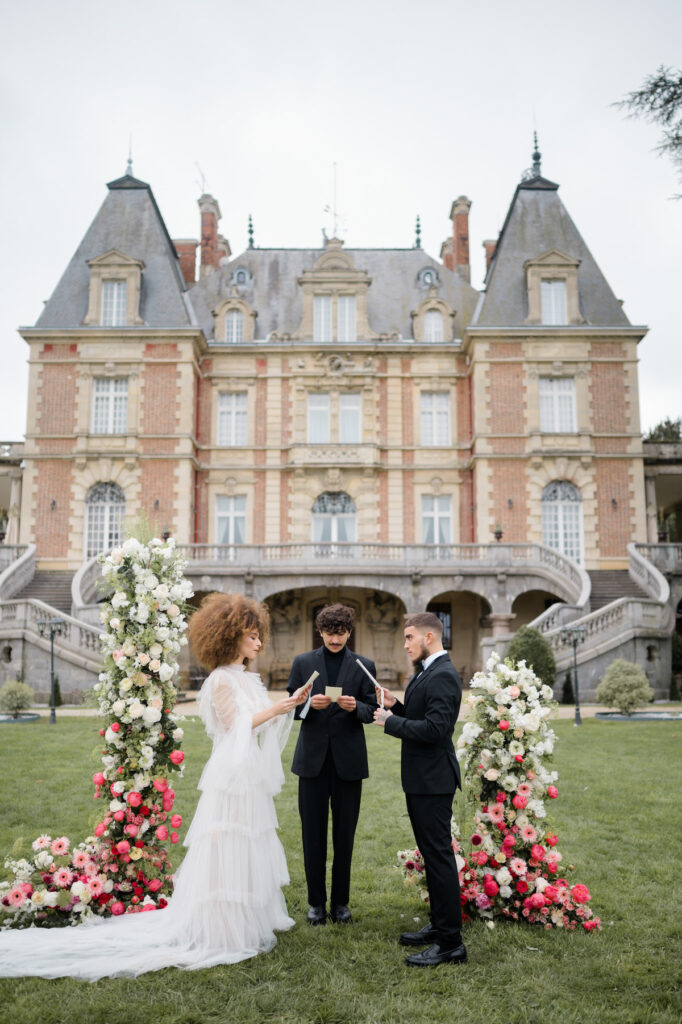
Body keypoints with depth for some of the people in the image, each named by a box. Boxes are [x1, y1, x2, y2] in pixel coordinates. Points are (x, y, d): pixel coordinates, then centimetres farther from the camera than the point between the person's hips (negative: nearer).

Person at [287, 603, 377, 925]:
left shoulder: (364, 666, 3)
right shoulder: (303, 663, 4)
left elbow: (372, 711, 1)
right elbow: (291, 707, 3)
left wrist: (355, 707, -20)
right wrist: (309, 704, -17)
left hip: (348, 761, 0)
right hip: (313, 759, 0)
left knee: (345, 834, 8)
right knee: (313, 833, 7)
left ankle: (341, 902, 23)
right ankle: (316, 901, 22)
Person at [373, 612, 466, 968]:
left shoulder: (443, 676, -19)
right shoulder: (425, 673, 13)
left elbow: (434, 729, -27)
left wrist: (390, 721, -18)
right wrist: (396, 706, 2)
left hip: (433, 781, -11)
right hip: (421, 779, 11)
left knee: (439, 856, -3)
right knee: (431, 854, 19)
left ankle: (450, 943, 6)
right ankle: (439, 925, 31)